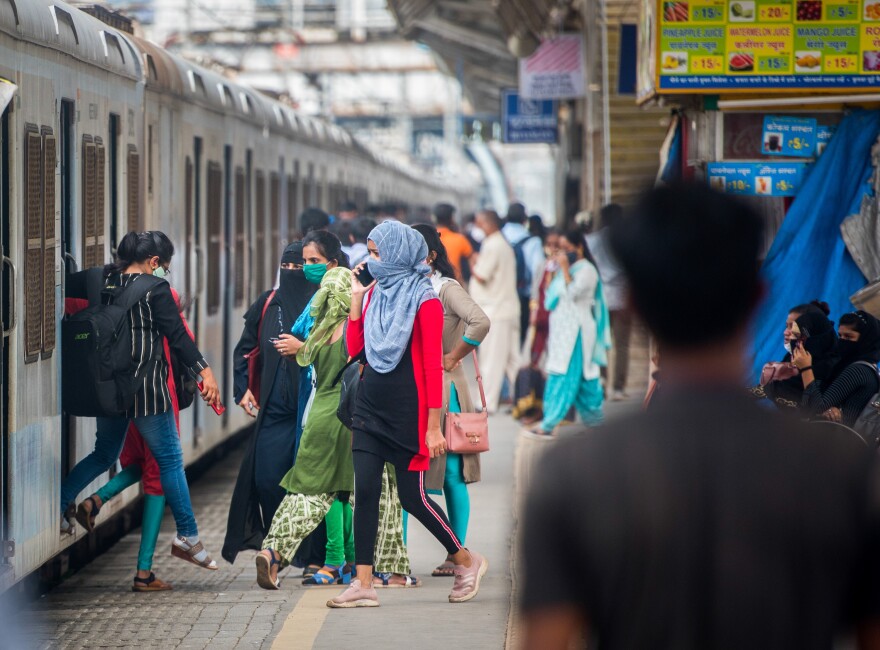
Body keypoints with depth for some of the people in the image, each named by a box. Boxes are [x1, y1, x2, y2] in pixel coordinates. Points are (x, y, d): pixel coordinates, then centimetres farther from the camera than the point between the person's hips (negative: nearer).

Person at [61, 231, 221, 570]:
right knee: (170, 459, 2)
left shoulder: (103, 280, 4)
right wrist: (203, 370, -10)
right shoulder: (155, 289, -11)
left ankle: (59, 505, 13)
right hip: (147, 389, -6)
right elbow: (177, 335, -12)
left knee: (104, 453, 23)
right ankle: (187, 537, 4)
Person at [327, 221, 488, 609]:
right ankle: (363, 585, 0)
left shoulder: (424, 300, -10)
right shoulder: (375, 292, 10)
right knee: (365, 492, -2)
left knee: (412, 497, 0)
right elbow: (354, 348, 7)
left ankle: (466, 561, 21)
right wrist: (355, 299, 0)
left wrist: (433, 426, -15)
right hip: (370, 408, 6)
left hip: (406, 413, -6)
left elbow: (433, 365, -12)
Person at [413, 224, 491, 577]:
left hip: (441, 388, -7)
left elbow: (480, 323, -25)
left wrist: (452, 358, -17)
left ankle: (457, 554, 4)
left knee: (451, 474, -1)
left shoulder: (446, 289, -9)